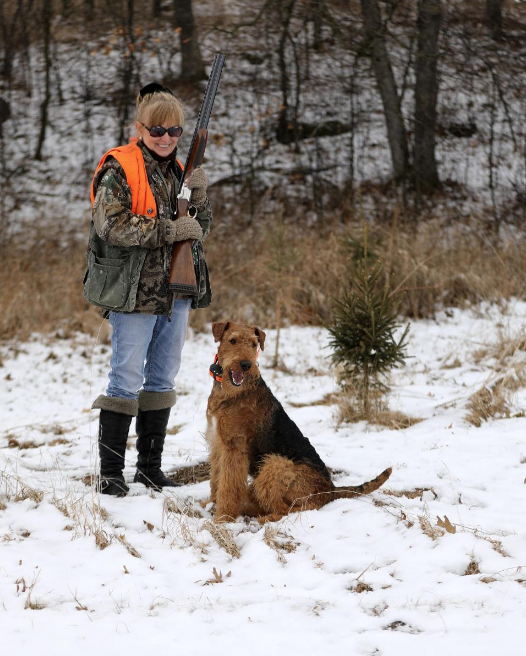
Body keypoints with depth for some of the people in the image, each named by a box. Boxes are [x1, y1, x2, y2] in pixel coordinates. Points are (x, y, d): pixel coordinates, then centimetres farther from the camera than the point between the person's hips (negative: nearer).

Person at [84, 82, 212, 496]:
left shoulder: (179, 170, 13)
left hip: (176, 292, 7)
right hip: (134, 292, -7)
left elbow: (200, 229, 15)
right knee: (126, 381, -5)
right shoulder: (119, 170, -8)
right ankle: (110, 472, 1)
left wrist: (199, 196, -5)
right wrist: (171, 230, -21)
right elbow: (112, 225, -20)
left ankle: (150, 466, 21)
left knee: (163, 379, 12)